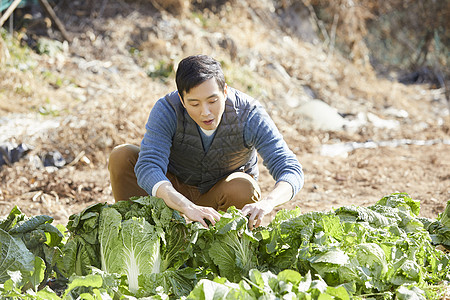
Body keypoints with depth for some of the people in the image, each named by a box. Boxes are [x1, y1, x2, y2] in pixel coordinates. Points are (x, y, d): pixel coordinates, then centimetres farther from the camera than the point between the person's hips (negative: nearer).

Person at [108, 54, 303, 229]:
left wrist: (266, 203, -55)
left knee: (243, 188, -35)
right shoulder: (166, 110, -28)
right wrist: (188, 207, -59)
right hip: (176, 191, 1)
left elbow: (291, 170, -33)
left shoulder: (249, 114, -28)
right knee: (121, 156, -24)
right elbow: (148, 167, -41)